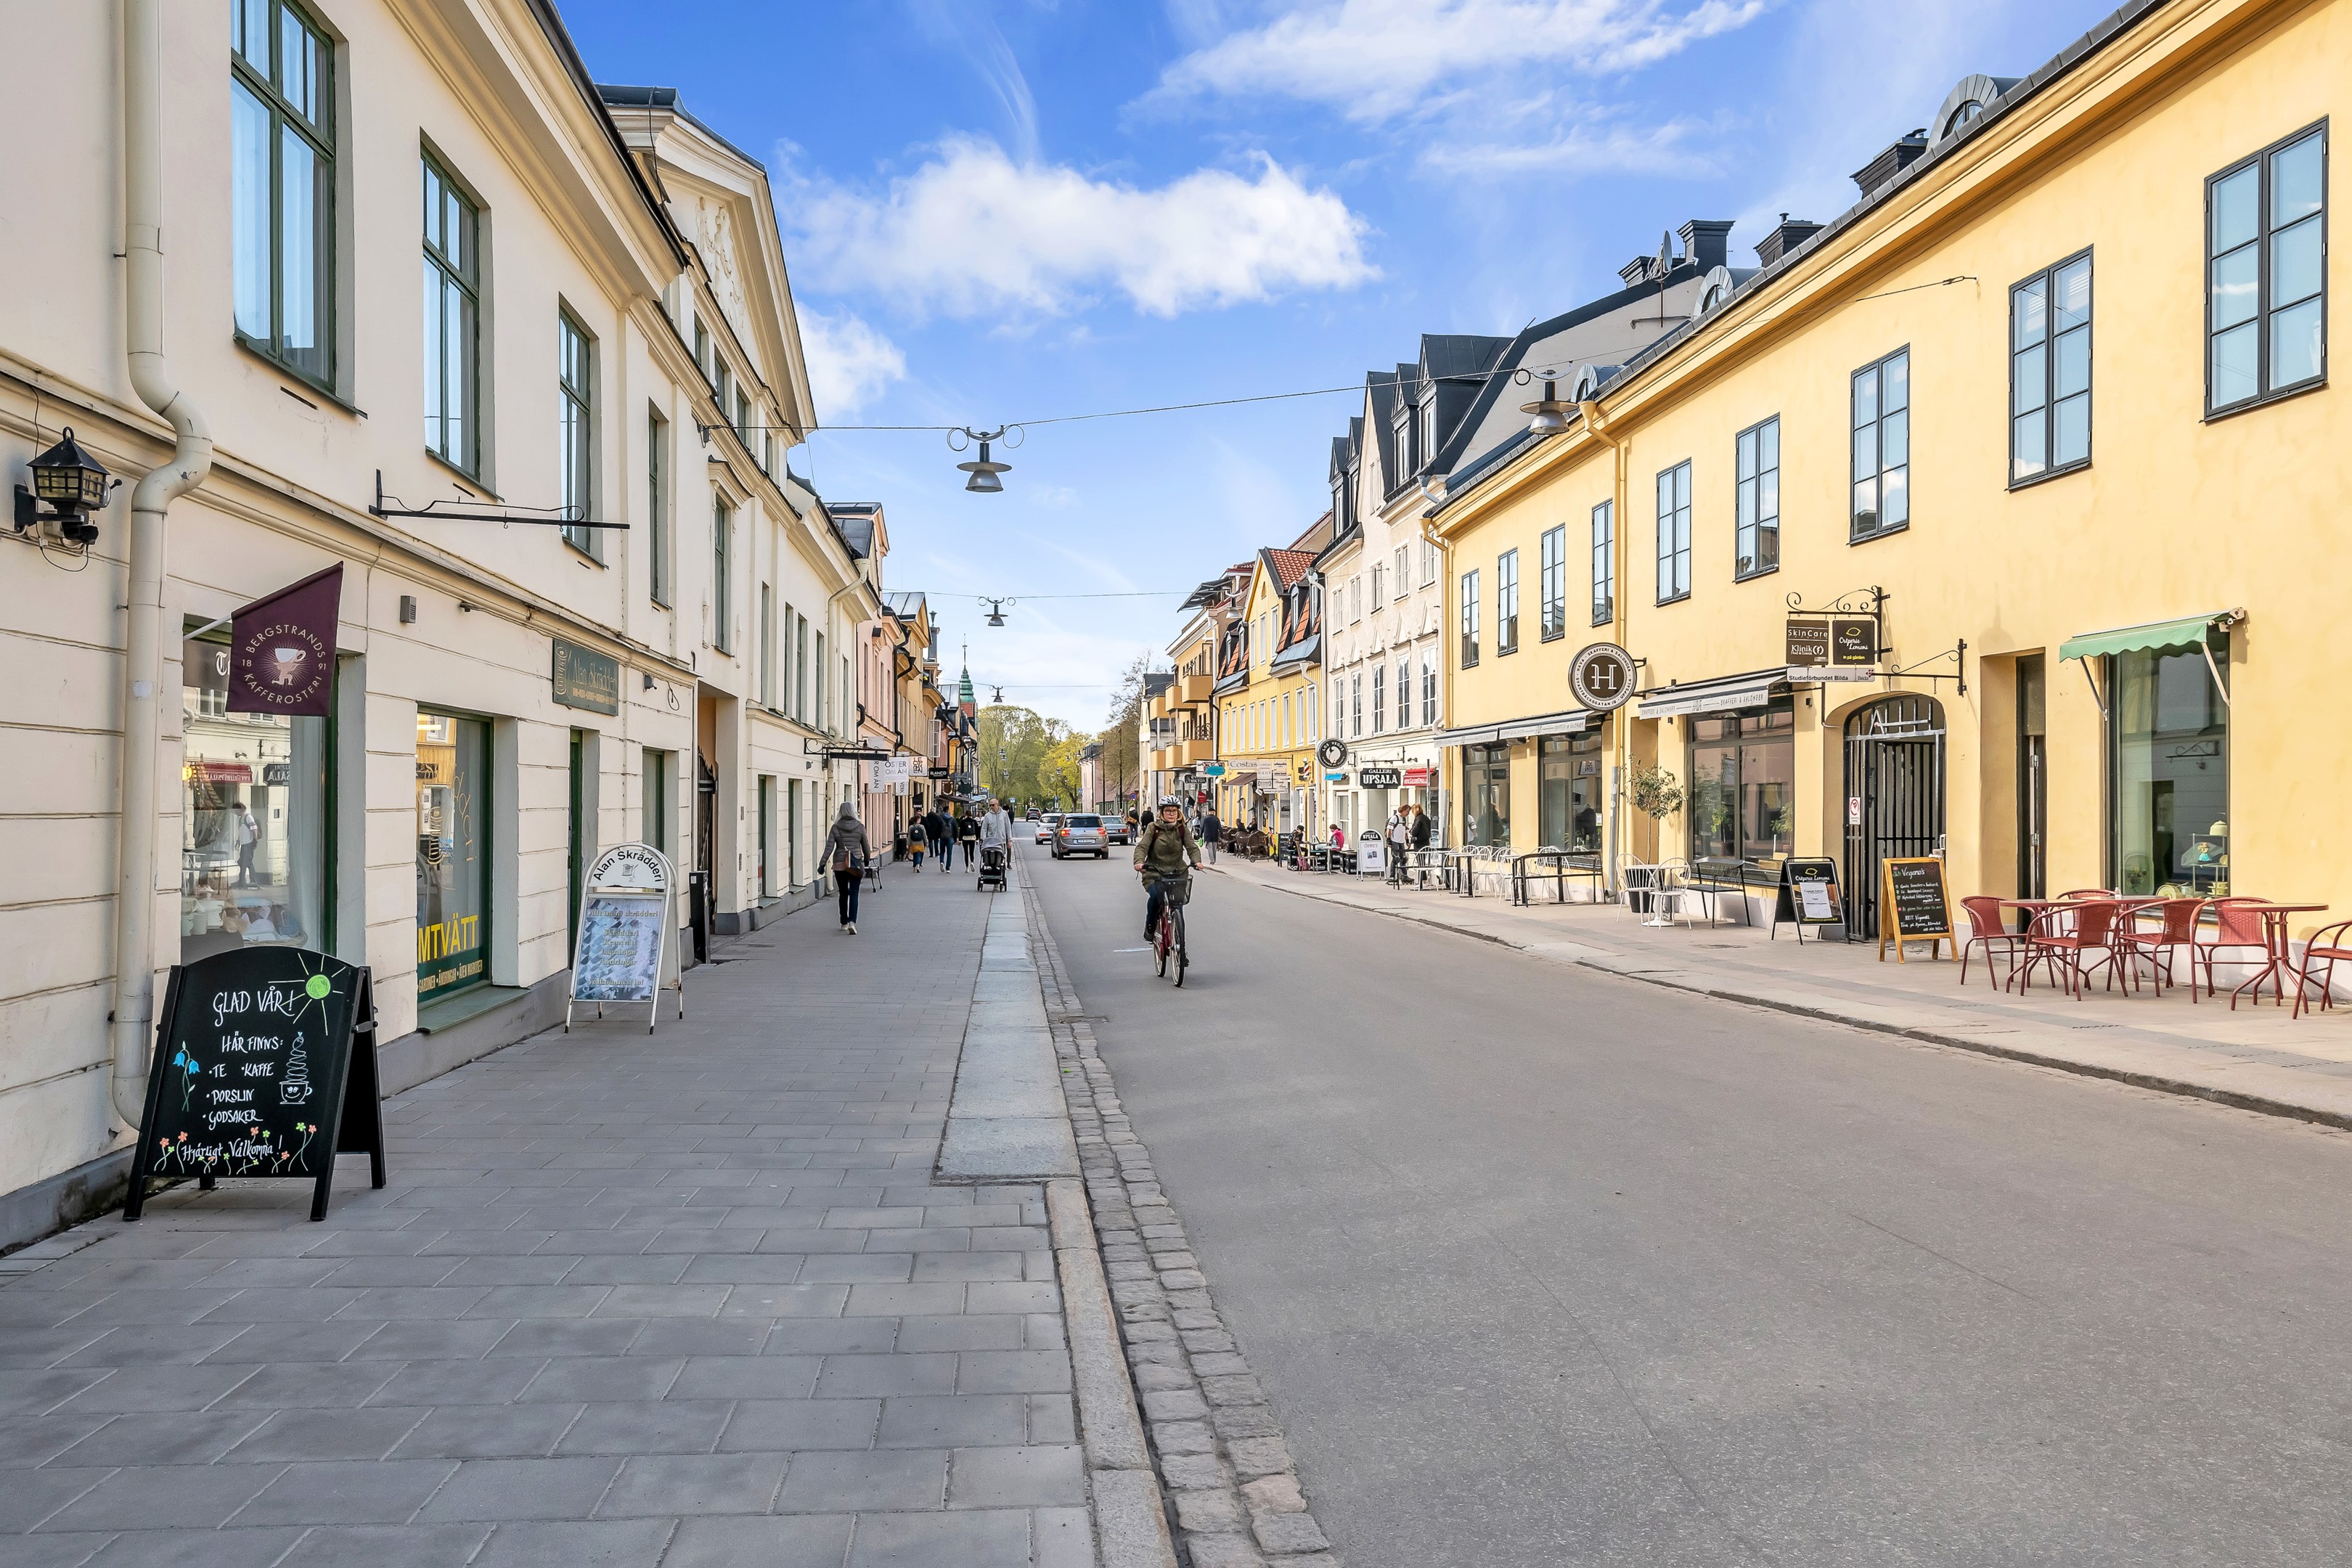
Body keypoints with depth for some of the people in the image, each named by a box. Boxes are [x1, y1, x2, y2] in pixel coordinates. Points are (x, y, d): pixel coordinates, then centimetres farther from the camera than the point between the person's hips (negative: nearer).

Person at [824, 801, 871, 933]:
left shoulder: (836, 827, -4)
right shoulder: (860, 827, -3)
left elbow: (829, 847, -8)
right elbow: (865, 847, 5)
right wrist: (867, 859, 21)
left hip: (839, 864, 1)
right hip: (856, 863, -1)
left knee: (843, 894, 14)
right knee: (854, 894, -2)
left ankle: (844, 923, 24)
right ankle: (852, 922, -20)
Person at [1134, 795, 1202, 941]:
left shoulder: (1182, 829, 6)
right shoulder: (1153, 828, 0)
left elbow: (1192, 847, -4)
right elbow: (1142, 846, -11)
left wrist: (1196, 861, -26)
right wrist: (1139, 862, -31)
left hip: (1177, 873, 2)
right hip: (1155, 873, -2)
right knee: (1156, 896, -27)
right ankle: (1150, 928, -3)